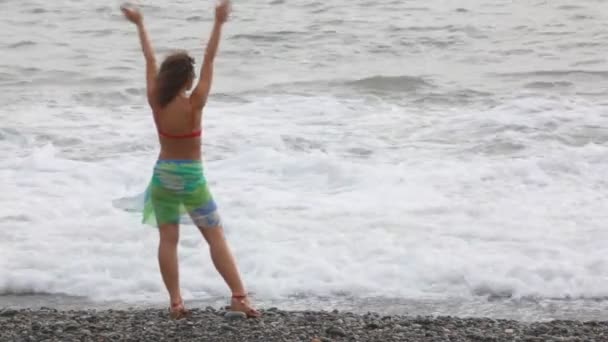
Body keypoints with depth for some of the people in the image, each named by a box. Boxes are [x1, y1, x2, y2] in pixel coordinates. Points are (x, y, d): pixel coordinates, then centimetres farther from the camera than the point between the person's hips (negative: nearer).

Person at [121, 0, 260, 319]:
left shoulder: (156, 102, -8)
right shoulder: (193, 104, -18)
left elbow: (150, 60, 2)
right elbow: (210, 60, -18)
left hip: (163, 175, 4)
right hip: (191, 177, -4)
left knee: (168, 239, 5)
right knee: (216, 237, 1)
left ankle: (175, 302, 1)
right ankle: (239, 296, -3)